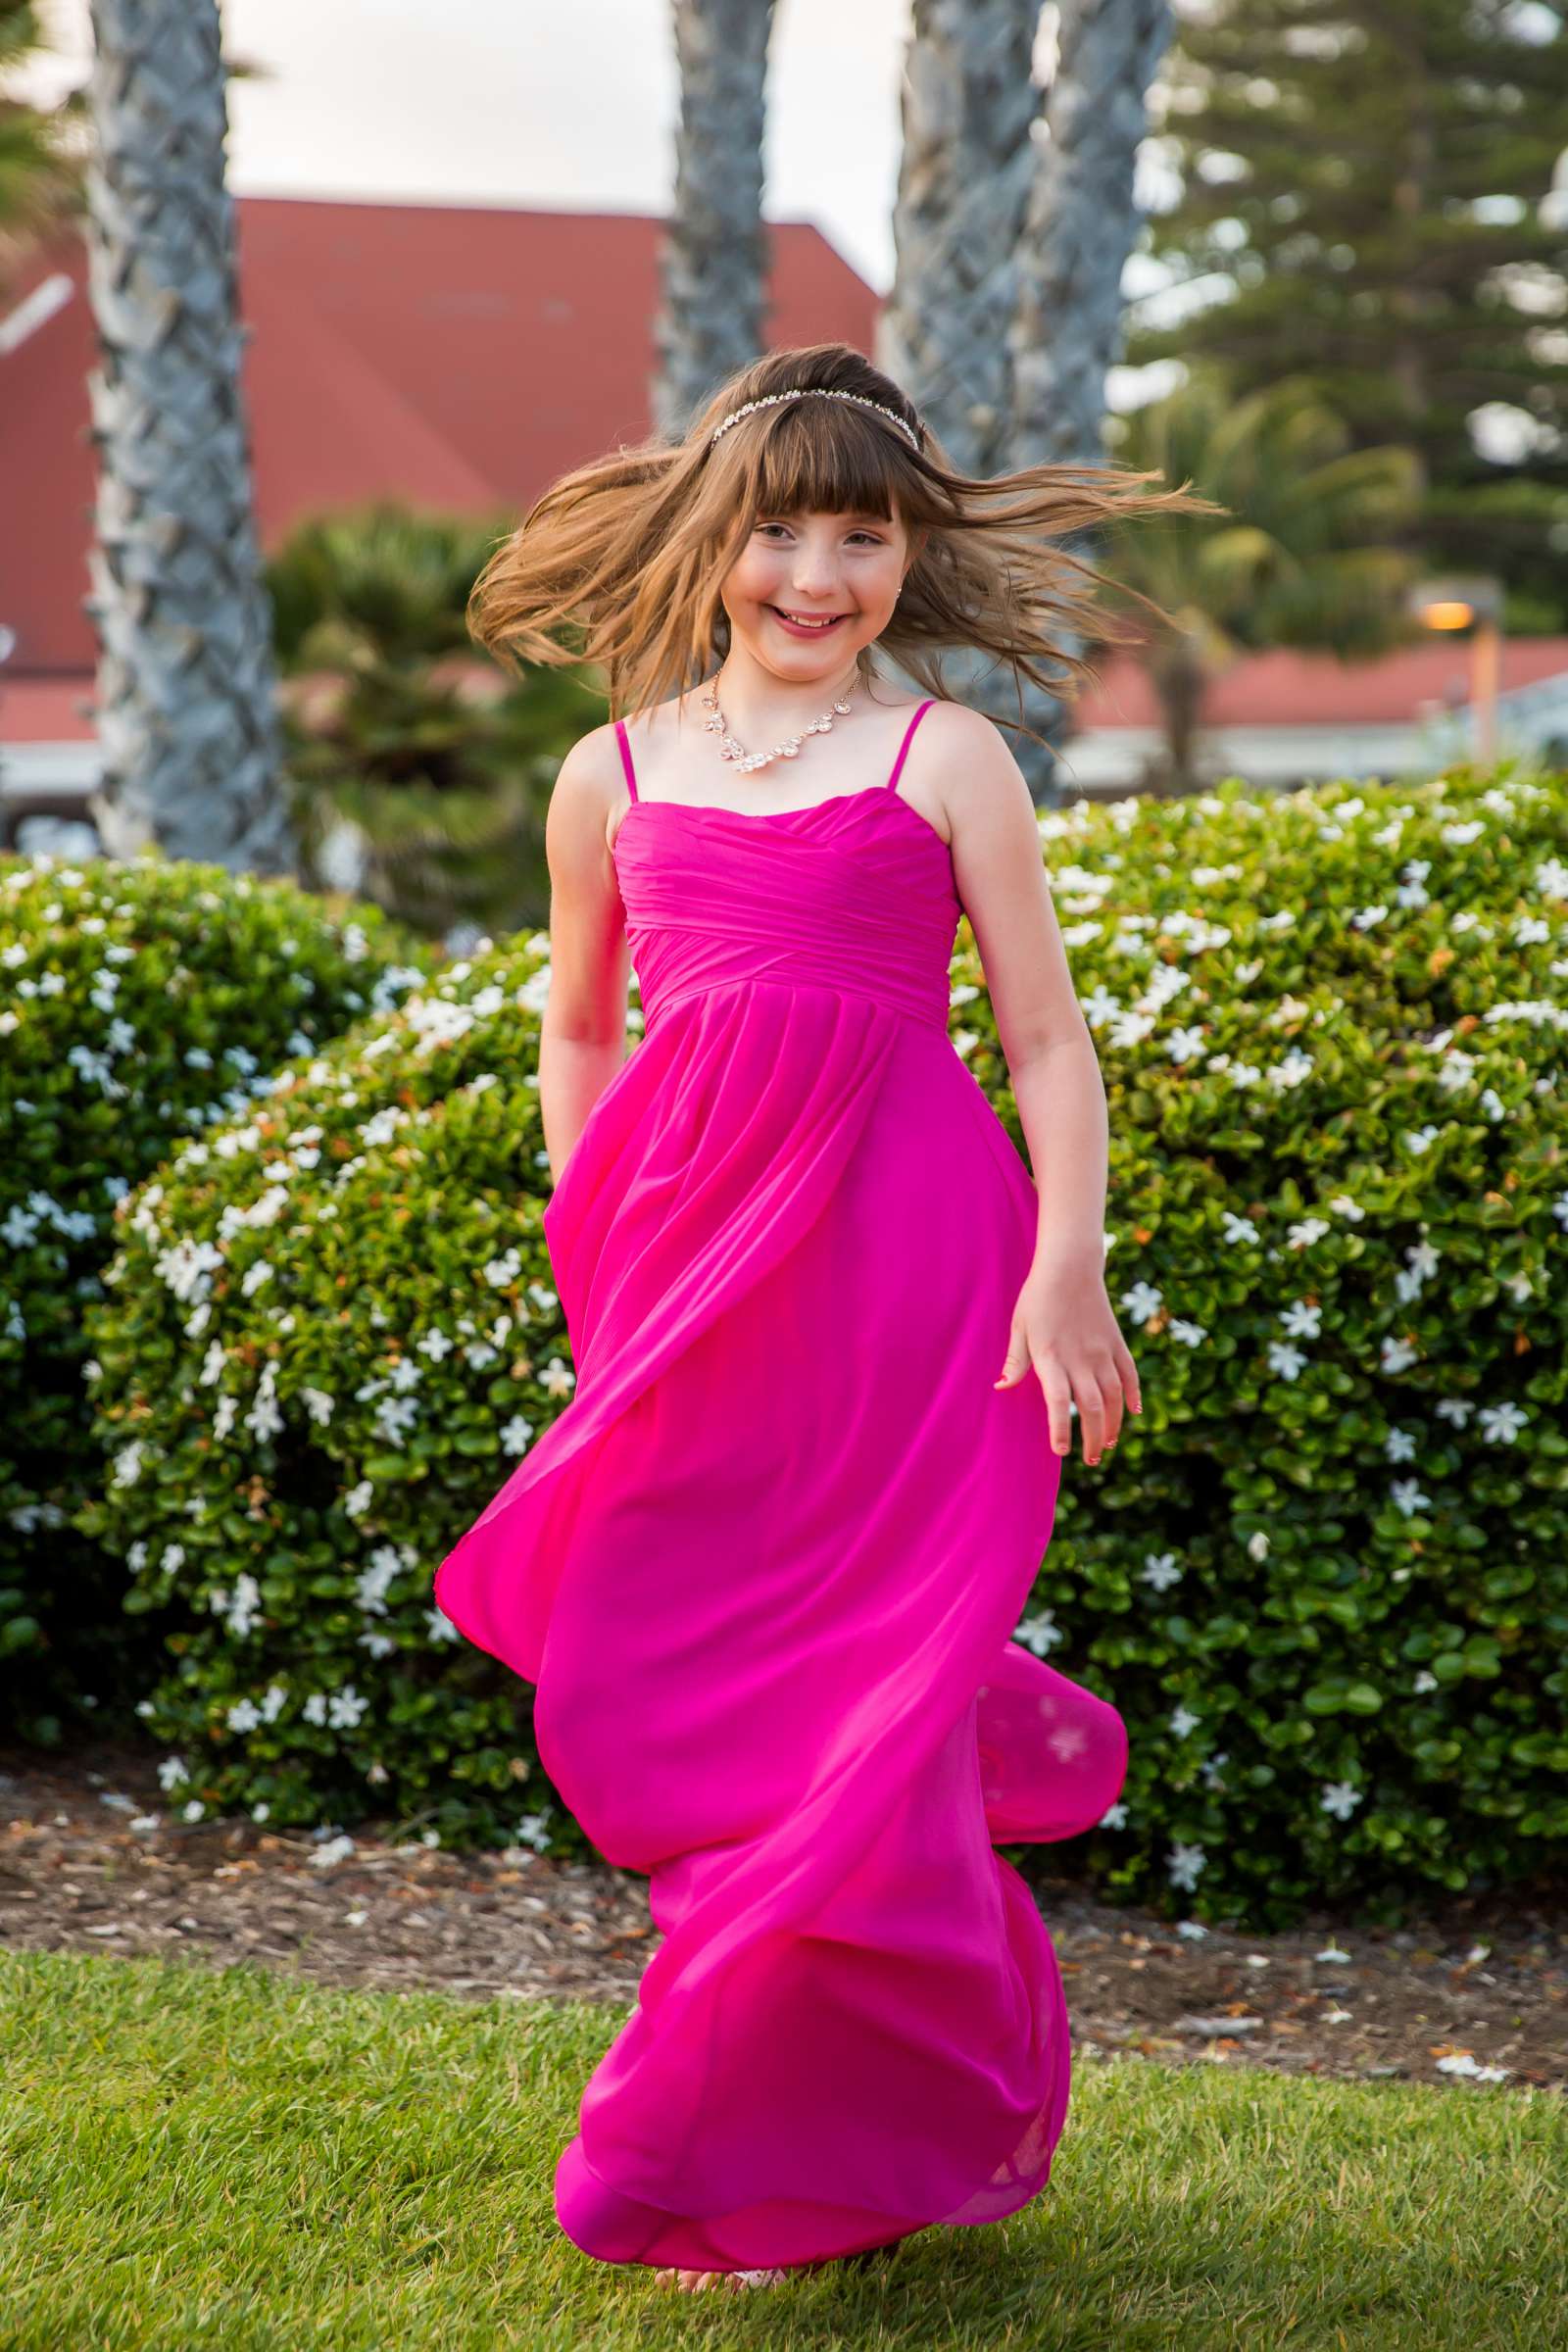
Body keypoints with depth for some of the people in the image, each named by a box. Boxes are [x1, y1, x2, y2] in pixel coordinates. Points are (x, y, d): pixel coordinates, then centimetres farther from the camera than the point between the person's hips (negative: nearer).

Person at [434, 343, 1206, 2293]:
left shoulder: (944, 760, 1)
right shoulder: (613, 776, 10)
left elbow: (1049, 1042, 1)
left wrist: (1066, 1273, -7)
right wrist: (594, 1235, 14)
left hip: (903, 1258, -4)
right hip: (695, 1261, 4)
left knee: (845, 1708, -3)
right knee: (643, 1693, 0)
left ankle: (784, 2176, 13)